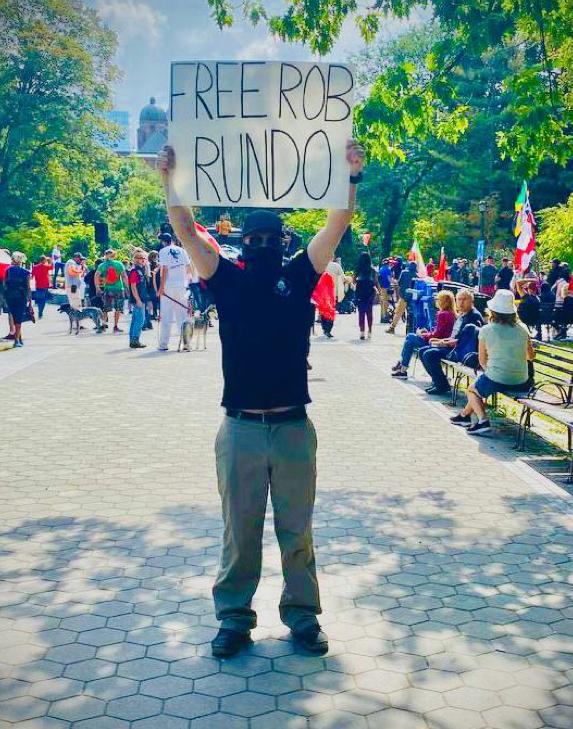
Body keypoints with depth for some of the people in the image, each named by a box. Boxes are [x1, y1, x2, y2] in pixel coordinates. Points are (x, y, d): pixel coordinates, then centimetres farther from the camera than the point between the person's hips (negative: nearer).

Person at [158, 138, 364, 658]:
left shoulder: (298, 278, 5)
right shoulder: (228, 281, 4)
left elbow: (336, 228, -2)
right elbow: (188, 233, -4)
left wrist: (351, 178, -10)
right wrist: (172, 181, -13)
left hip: (294, 428, 0)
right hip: (241, 429, 0)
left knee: (297, 530, 12)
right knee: (240, 530, 11)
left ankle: (303, 615, 26)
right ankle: (235, 618, 24)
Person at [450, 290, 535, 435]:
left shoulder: (486, 330, -7)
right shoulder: (522, 329, 2)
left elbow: (482, 360, 2)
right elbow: (531, 357, 14)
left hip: (496, 381, -5)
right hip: (522, 384, 5)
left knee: (472, 390, 25)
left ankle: (482, 419, 2)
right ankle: (465, 414, 40)